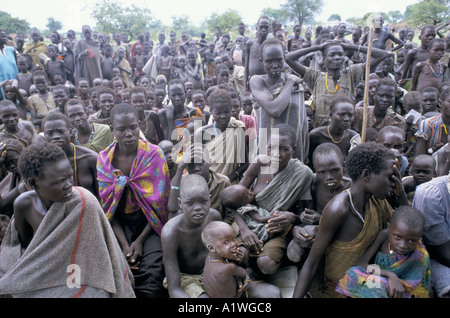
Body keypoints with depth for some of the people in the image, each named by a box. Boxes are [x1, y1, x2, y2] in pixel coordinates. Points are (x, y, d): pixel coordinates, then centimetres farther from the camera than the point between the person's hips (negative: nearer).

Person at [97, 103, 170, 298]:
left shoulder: (153, 154, -8)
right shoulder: (104, 159, -1)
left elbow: (159, 202, -6)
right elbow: (107, 205, 1)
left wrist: (140, 241, -11)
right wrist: (124, 244, -10)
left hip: (148, 224, -2)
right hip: (119, 225, 2)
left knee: (151, 278, -21)